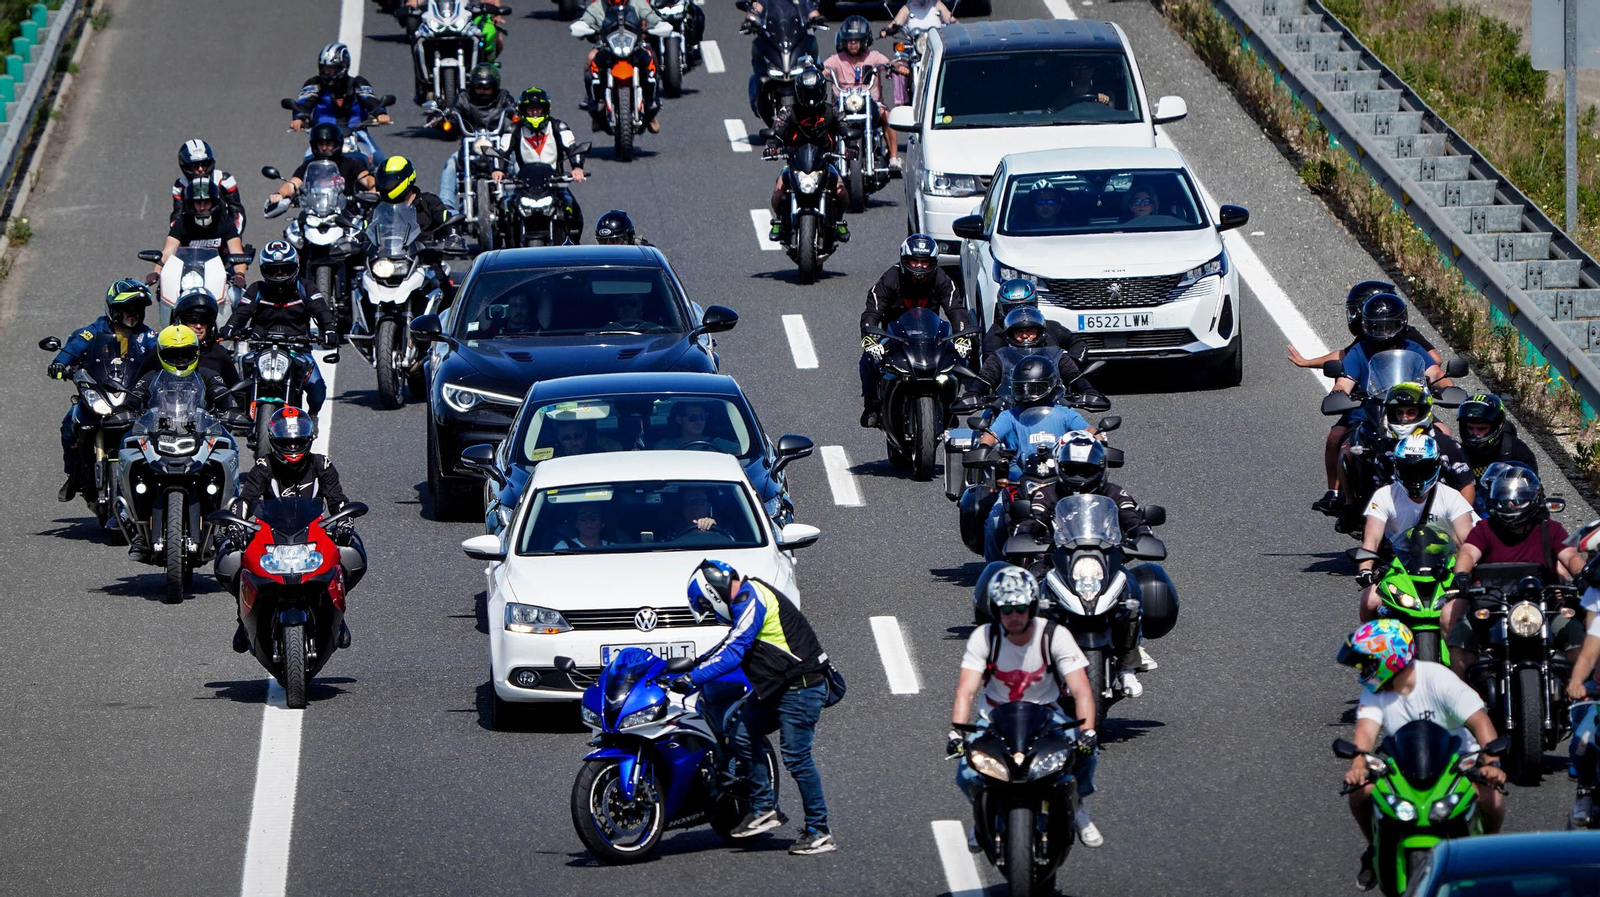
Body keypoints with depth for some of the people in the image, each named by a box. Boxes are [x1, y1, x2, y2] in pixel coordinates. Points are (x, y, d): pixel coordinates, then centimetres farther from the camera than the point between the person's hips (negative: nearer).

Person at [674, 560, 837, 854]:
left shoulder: (750, 601, -17)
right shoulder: (747, 597, 15)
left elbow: (734, 653, -26)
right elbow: (733, 644, 30)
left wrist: (693, 678, -27)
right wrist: (699, 663, 29)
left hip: (801, 686, -10)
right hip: (776, 688, 10)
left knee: (796, 757, -9)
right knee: (741, 737, 3)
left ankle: (819, 832, -2)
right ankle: (765, 809, 9)